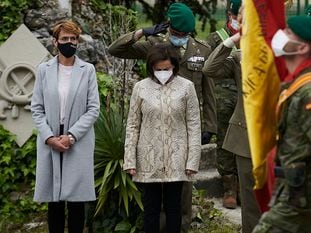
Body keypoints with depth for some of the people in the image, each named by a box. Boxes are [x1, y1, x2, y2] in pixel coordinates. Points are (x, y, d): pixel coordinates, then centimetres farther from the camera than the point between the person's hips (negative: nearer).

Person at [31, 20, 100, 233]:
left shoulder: (88, 70, 2)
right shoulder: (44, 69, 6)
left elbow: (93, 109, -1)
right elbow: (37, 108, 4)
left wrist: (71, 136, -11)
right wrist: (50, 137, -8)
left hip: (79, 142, -1)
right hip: (50, 142, 1)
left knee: (76, 200, 1)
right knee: (54, 200, 5)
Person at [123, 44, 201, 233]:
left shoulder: (186, 87, -2)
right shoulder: (141, 87, 0)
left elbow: (194, 125, -1)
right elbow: (132, 126, 3)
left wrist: (193, 159, -6)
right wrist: (130, 160, -2)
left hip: (176, 159, 0)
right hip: (149, 159, 1)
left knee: (173, 207, 8)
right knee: (151, 207, 7)